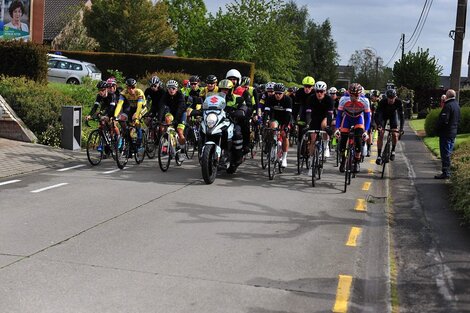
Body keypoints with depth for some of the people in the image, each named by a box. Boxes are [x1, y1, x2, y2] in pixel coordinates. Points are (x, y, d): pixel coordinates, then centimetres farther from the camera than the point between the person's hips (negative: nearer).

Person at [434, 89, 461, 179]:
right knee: (448, 153, 16)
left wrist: (437, 128, -9)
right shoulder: (457, 105, 11)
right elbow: (458, 119, 19)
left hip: (446, 133, -9)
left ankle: (445, 172, -5)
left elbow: (443, 120, -24)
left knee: (445, 153, -6)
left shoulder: (448, 106, -19)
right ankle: (448, 171, 22)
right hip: (453, 132, 9)